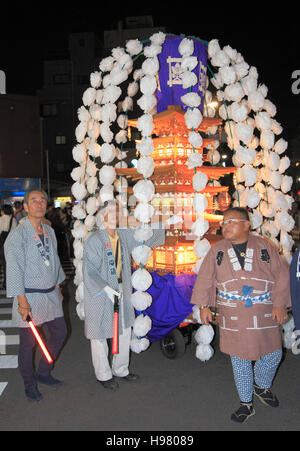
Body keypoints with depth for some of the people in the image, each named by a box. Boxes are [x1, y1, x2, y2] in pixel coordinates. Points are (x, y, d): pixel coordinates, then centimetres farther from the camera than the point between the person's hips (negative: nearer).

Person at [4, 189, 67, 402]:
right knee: (28, 342, 5)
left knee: (60, 332, 15)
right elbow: (14, 271, -17)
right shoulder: (17, 235, -14)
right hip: (30, 296, -7)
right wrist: (22, 302, -20)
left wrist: (58, 288, 18)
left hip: (51, 294, 7)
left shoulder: (49, 231, 7)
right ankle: (30, 384, 27)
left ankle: (43, 372, 35)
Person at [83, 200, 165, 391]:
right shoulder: (94, 240, -17)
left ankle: (120, 370, 36)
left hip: (121, 291, 7)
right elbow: (90, 271, -18)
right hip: (100, 294, -7)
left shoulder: (124, 235, 2)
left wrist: (164, 226, 4)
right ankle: (103, 375, 27)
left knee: (125, 332, 16)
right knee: (100, 335, 7)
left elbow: (145, 239, 13)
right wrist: (105, 288, -28)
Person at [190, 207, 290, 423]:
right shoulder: (217, 251, 2)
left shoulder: (264, 246, -1)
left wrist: (280, 303, -6)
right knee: (240, 359, 9)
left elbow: (282, 275, 1)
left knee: (273, 356, 10)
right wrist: (204, 305, -3)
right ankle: (246, 404, 28)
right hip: (234, 318, 0)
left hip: (265, 315, 0)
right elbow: (205, 279, 4)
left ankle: (262, 386, 41)